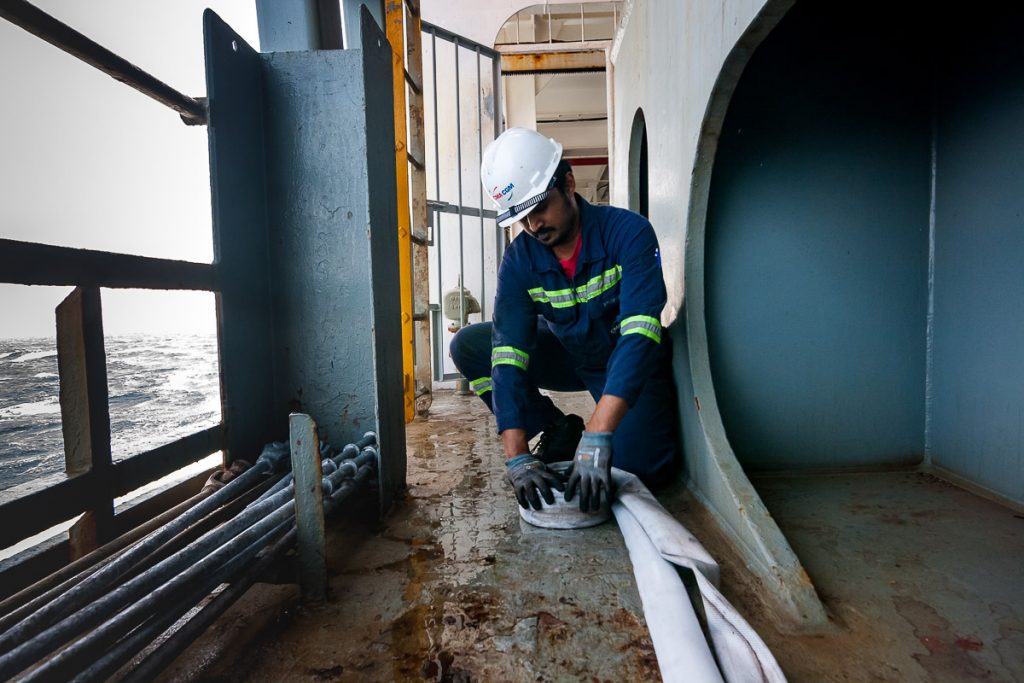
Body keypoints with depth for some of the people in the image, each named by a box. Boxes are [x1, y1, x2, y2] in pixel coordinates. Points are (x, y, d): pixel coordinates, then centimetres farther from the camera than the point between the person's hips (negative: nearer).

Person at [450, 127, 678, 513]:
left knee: (637, 467, -25)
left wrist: (597, 438, -47)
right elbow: (508, 354, -25)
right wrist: (517, 457, -36)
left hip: (631, 364, -3)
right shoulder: (520, 260, -17)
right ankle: (558, 432, 1)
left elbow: (639, 336, -37)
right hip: (569, 357, 4)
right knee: (468, 347, -13)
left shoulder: (627, 232, -26)